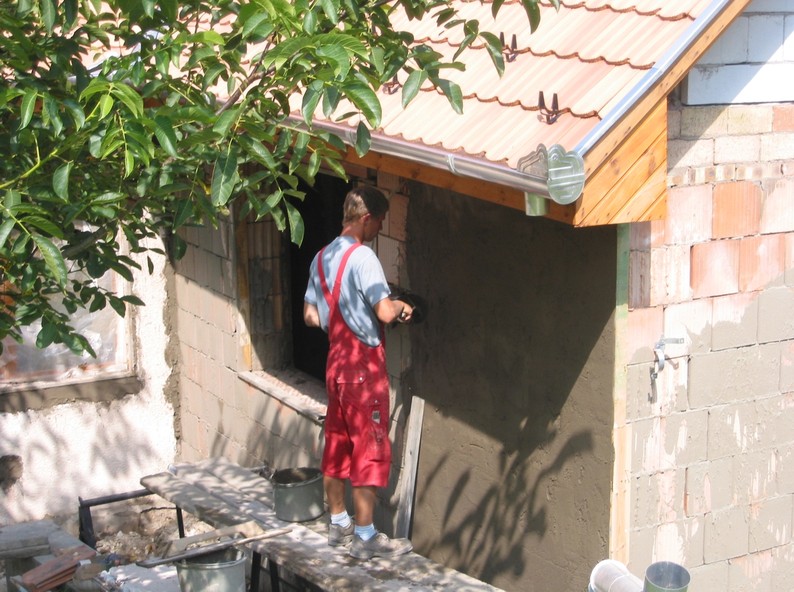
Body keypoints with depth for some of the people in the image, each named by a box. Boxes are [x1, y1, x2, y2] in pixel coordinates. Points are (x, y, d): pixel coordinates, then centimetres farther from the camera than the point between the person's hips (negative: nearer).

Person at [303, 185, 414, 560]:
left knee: (337, 446, 15)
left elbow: (311, 316, 16)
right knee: (370, 450, -2)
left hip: (335, 363, 9)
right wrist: (401, 307, -5)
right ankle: (366, 538, 3)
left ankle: (338, 524, 25)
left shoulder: (322, 258, 9)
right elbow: (385, 313, -25)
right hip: (364, 365, -9)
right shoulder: (361, 256, -18)